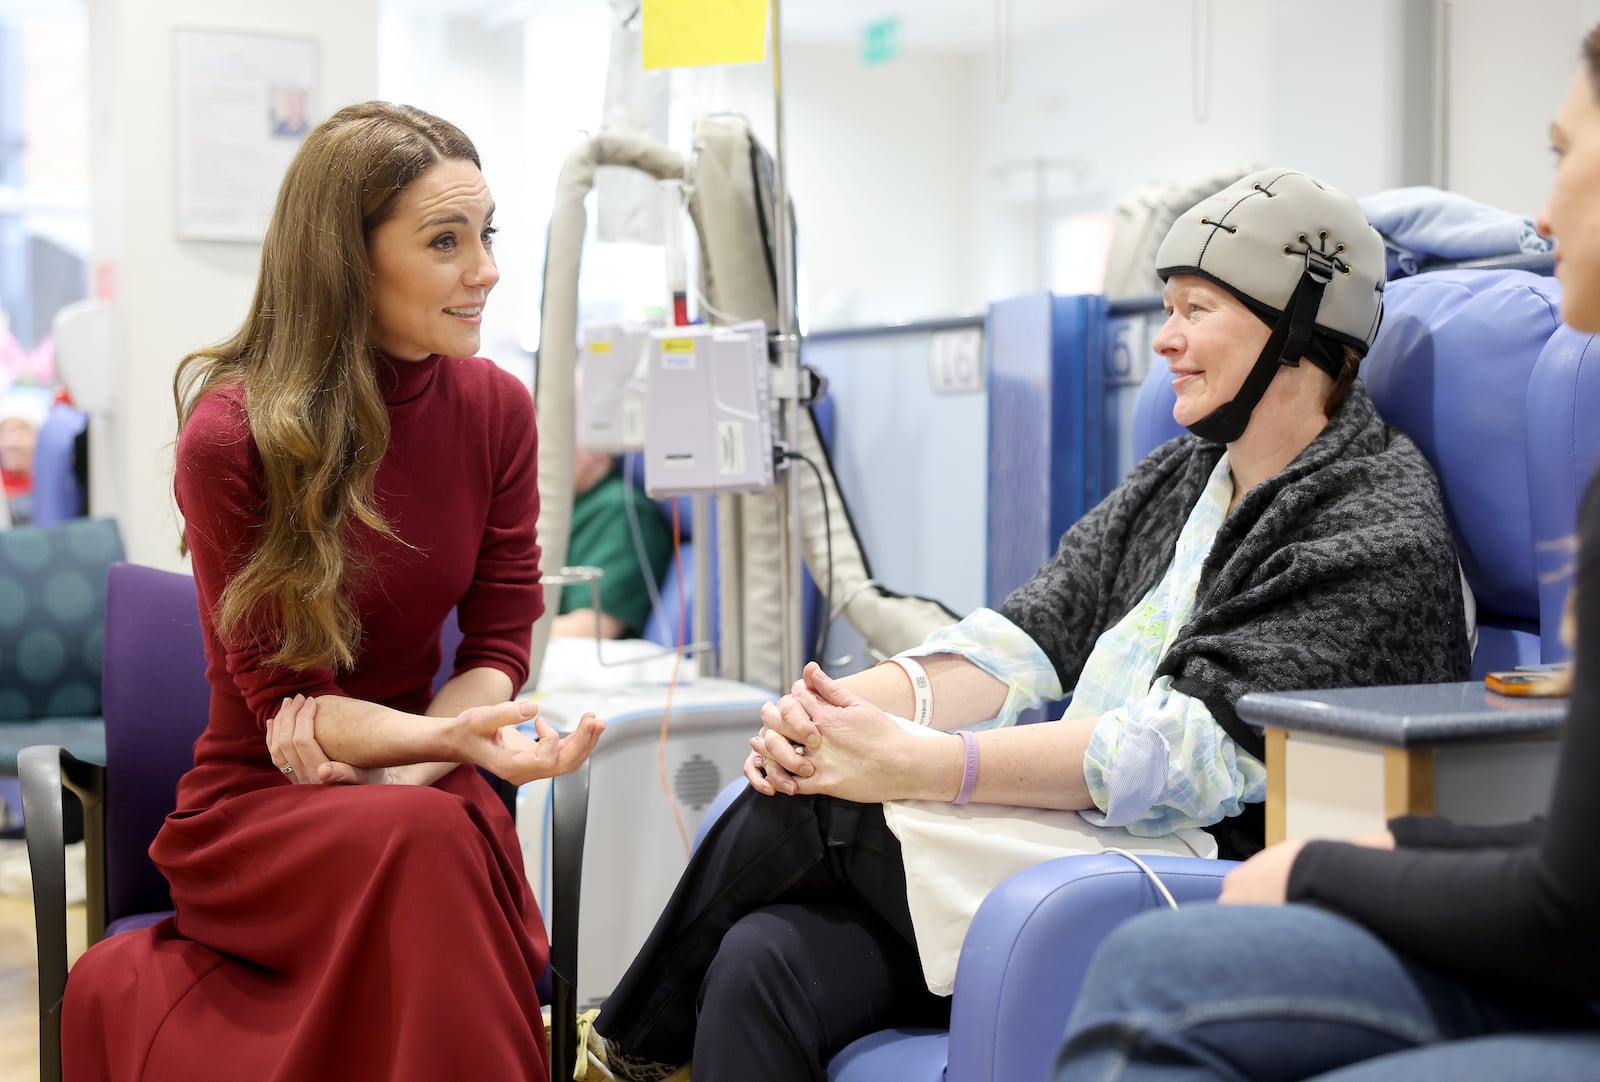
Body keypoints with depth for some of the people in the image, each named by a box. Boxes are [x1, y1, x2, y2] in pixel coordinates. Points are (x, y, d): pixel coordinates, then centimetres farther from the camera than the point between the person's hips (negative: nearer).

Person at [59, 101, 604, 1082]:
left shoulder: (497, 408, 0)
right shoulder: (230, 436, -12)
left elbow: (499, 640, 2)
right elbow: (280, 697, -11)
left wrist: (392, 769, -17)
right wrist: (453, 739, -29)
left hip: (412, 778, 3)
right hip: (256, 803, -3)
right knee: (427, 839, -34)